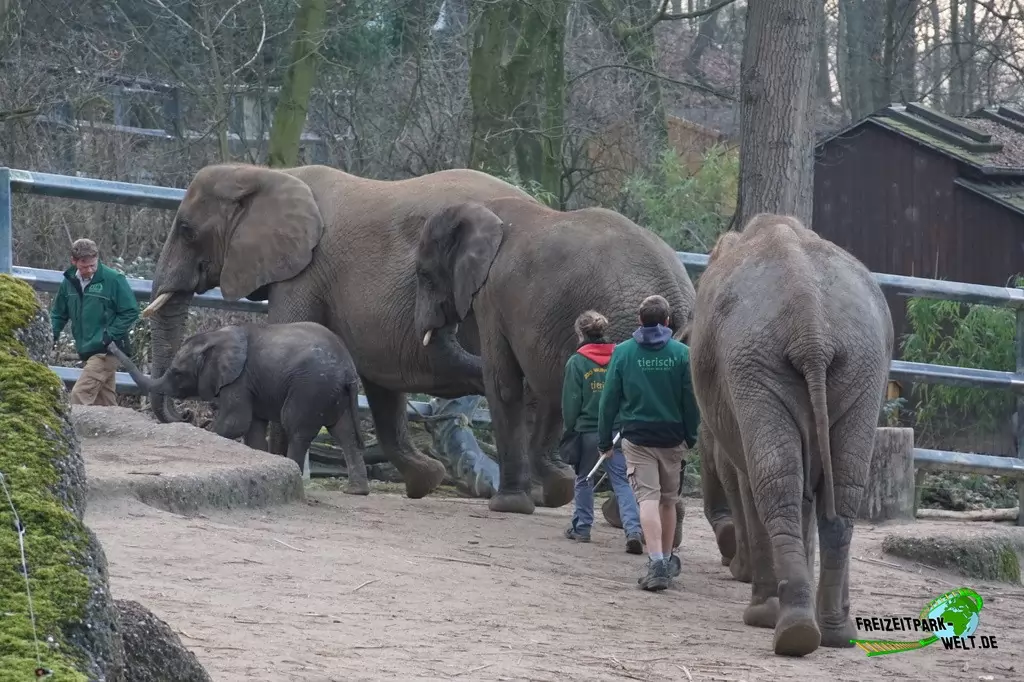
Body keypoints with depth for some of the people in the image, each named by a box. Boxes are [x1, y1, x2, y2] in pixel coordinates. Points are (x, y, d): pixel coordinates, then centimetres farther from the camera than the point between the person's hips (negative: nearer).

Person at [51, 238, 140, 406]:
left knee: (80, 395, -18)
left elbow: (131, 312, -6)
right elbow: (58, 314, 17)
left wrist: (110, 334, -15)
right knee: (106, 400, 12)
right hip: (87, 352, 7)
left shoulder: (113, 280, -10)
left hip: (106, 351, -7)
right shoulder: (69, 282, 6)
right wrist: (50, 336, 1)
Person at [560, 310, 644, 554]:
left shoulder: (576, 362, -6)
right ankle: (633, 529, -17)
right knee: (622, 481, -1)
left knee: (584, 479, 16)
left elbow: (570, 402, -5)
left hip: (587, 430, -2)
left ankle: (582, 527, 24)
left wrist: (571, 428, 7)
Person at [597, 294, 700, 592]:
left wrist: (605, 439, 7)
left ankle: (656, 562, -23)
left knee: (648, 498, -8)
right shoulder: (681, 353, -3)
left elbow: (609, 398, 0)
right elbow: (691, 399, 0)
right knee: (669, 500, 17)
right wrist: (691, 436, 12)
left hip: (637, 437, -2)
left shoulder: (623, 352, -2)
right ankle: (667, 560, 29)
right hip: (672, 438, 2)